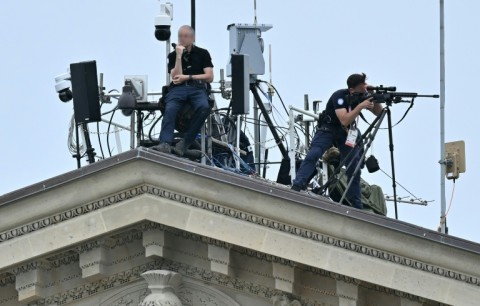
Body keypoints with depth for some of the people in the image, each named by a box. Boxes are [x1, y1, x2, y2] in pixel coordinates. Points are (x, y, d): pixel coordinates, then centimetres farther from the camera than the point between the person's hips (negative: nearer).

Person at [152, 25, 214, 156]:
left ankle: (185, 143, -34)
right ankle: (165, 144, -52)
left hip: (198, 88, -1)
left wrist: (188, 77, -1)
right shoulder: (173, 56, 19)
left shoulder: (202, 54, 17)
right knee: (170, 110, -34)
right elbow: (176, 78, 4)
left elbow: (210, 77, 7)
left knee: (204, 107, -37)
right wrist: (179, 56, -1)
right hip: (178, 88, 1)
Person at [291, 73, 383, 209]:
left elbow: (379, 113, -1)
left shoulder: (363, 96, -5)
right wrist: (361, 106, -37)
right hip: (328, 130, -5)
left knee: (354, 168, -3)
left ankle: (357, 207, 2)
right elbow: (344, 120, -33)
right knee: (313, 155, -29)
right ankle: (297, 186, -40)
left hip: (347, 134, 5)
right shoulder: (340, 96, -24)